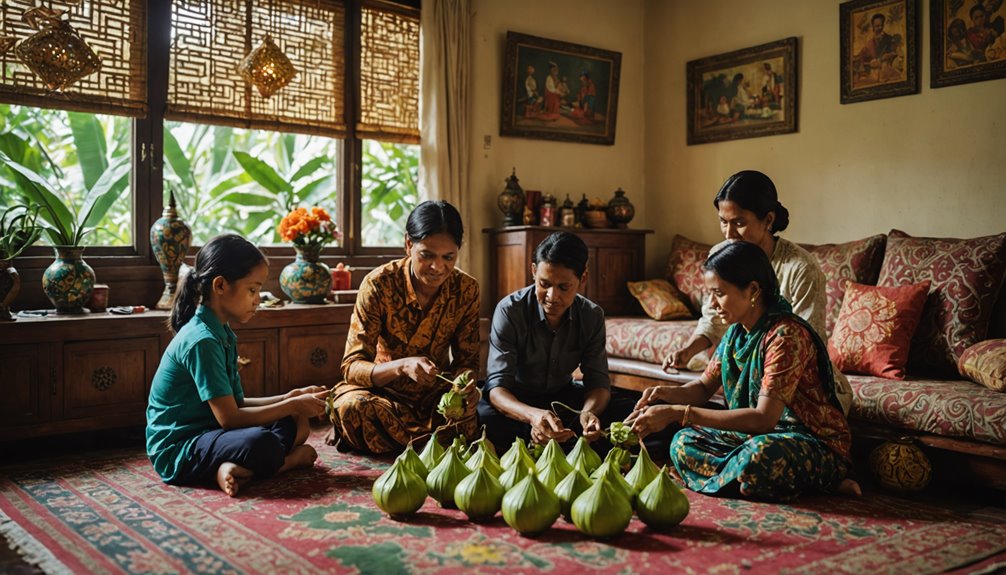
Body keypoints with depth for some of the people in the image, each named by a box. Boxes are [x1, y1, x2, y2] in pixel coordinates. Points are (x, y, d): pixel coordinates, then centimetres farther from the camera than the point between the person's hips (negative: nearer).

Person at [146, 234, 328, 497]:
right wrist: (292, 405, -13)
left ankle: (237, 469, -11)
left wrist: (290, 398, 1)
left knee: (293, 422, 9)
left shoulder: (223, 335, 11)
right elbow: (229, 418, -22)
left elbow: (237, 403, 12)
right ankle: (291, 459, -5)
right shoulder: (201, 341, -21)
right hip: (177, 451, -10)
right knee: (261, 444, -36)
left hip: (206, 434, 10)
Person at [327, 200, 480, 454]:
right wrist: (402, 366, -40)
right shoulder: (378, 284, -19)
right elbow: (352, 367, -20)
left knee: (481, 410, -28)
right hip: (384, 392, -3)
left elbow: (467, 359, -2)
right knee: (351, 406, -35)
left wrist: (465, 384, -27)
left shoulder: (466, 289, -9)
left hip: (436, 394, 3)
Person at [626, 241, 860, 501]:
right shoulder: (737, 332, 3)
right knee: (684, 442, -8)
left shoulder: (786, 335, -23)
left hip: (820, 446, -8)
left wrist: (680, 413, -32)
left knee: (758, 454, -38)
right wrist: (666, 394, -11)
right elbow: (703, 387, 13)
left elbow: (763, 419, -30)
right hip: (763, 436, 8)